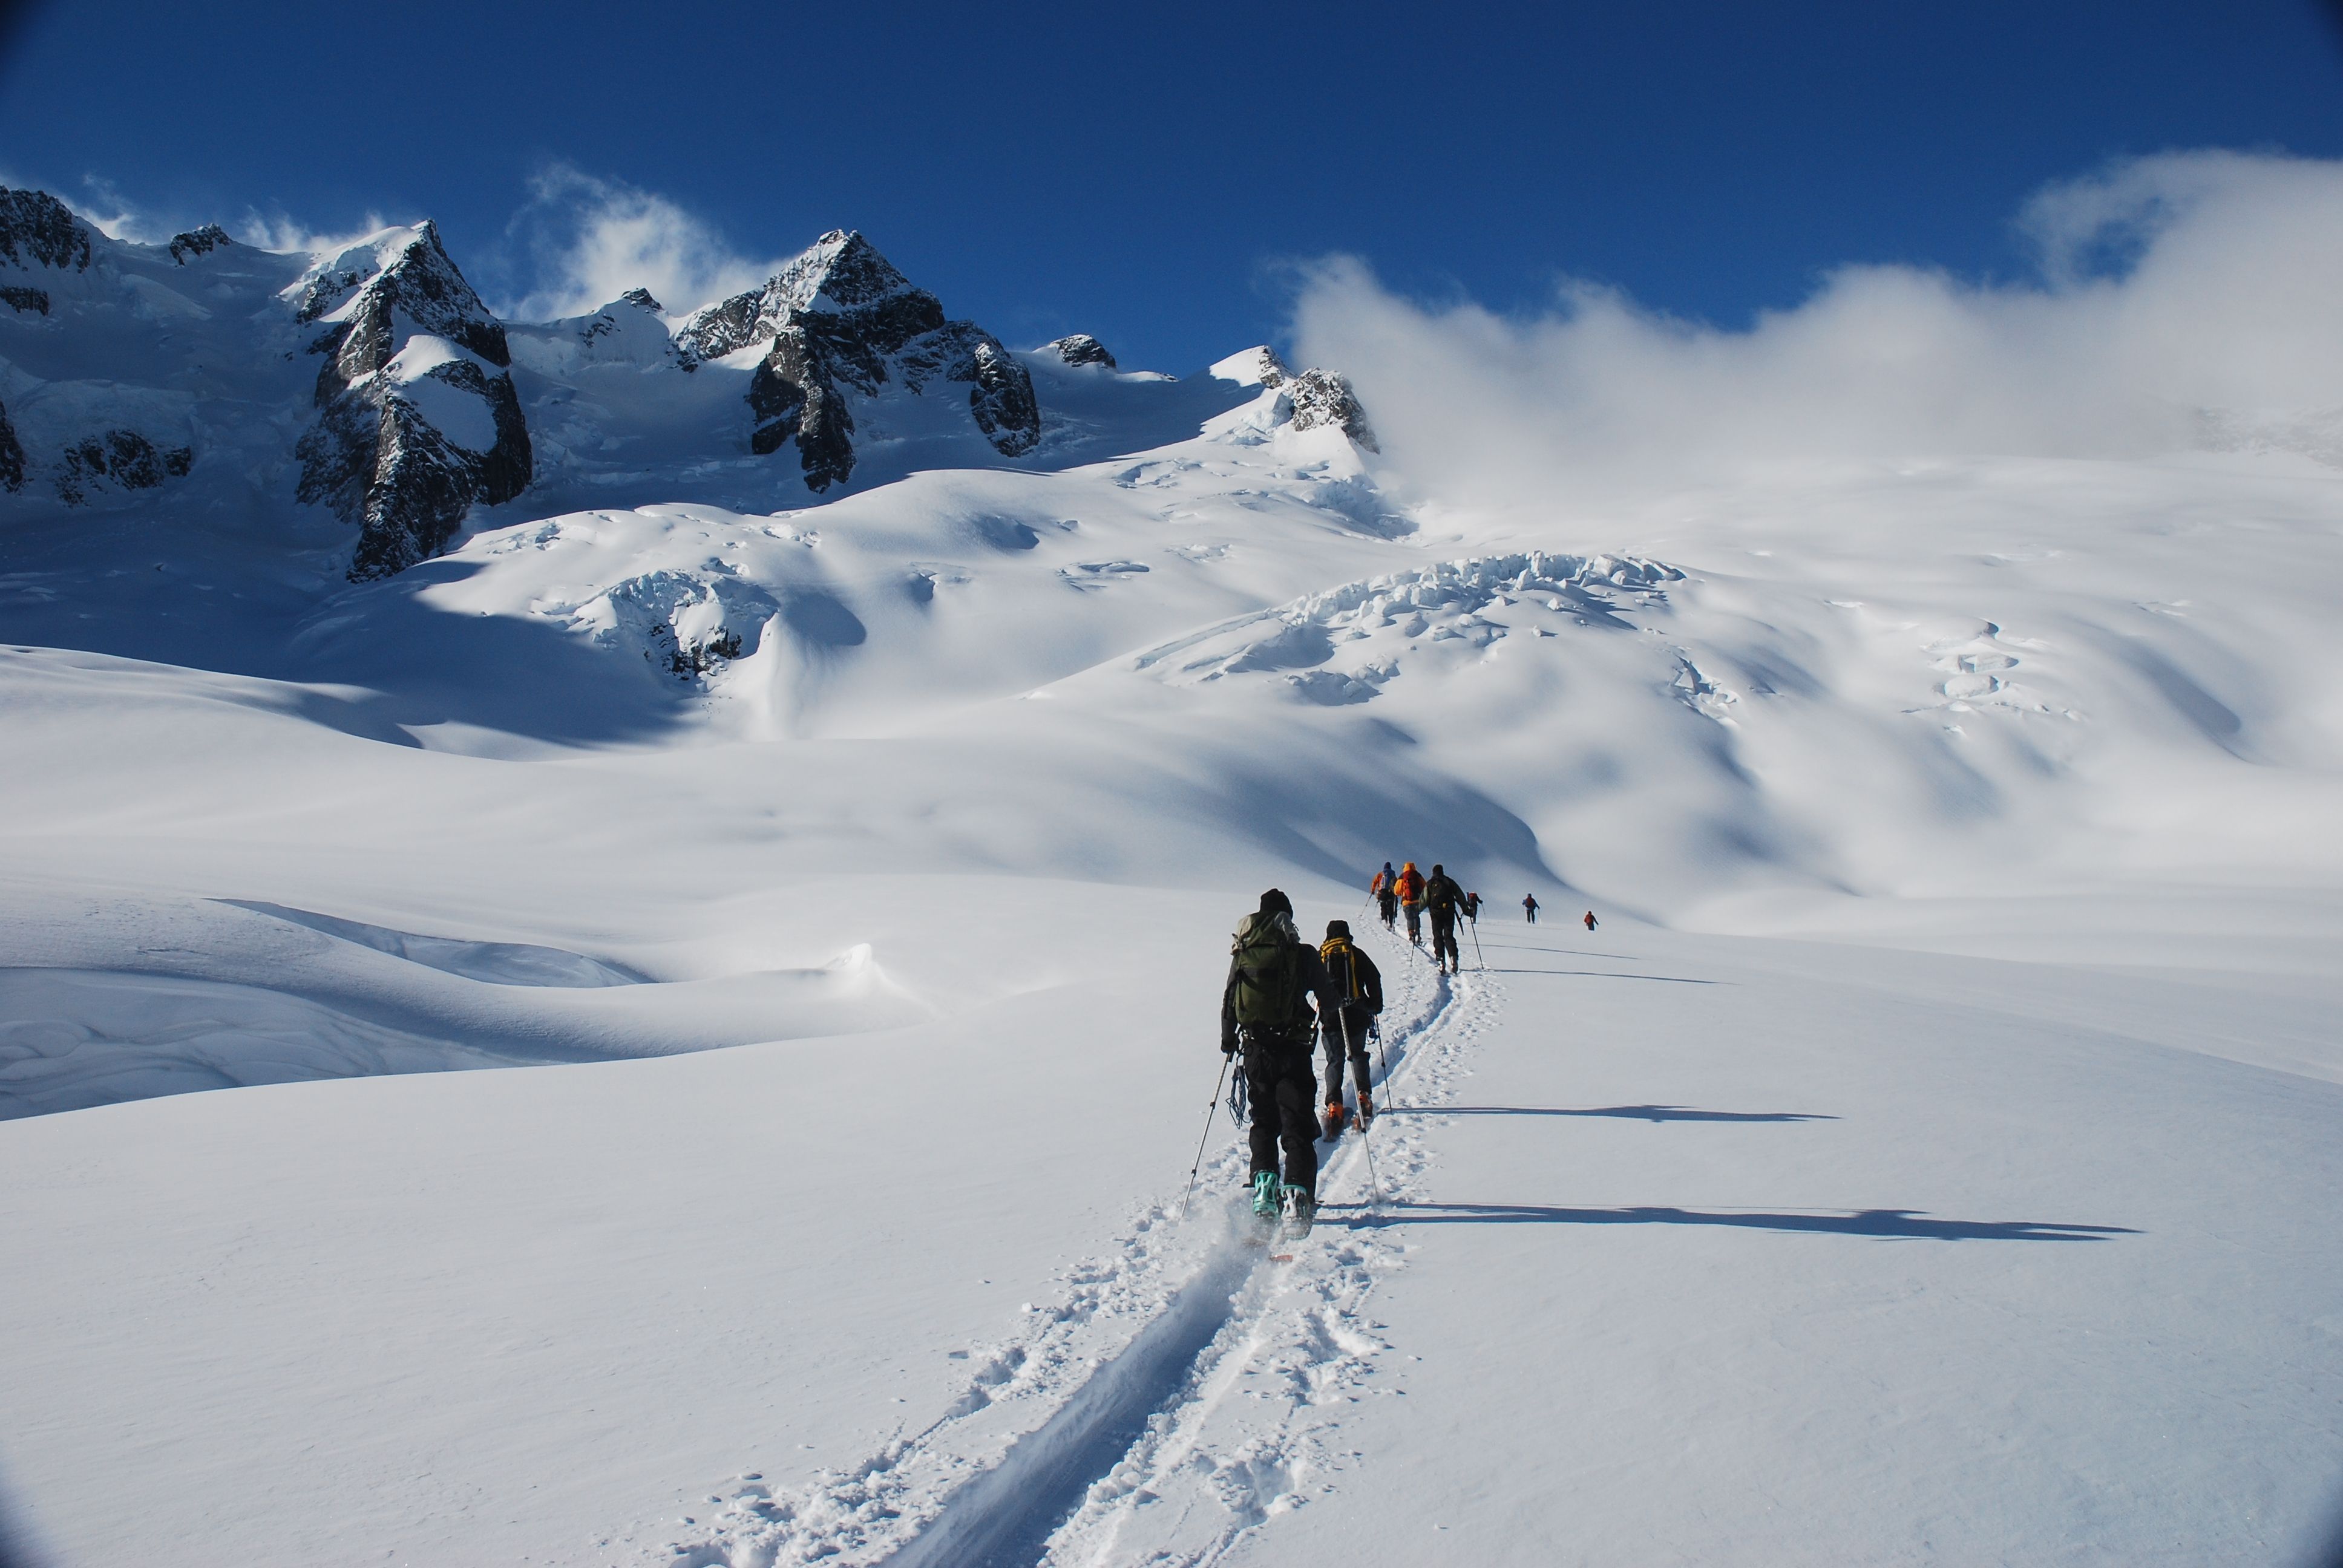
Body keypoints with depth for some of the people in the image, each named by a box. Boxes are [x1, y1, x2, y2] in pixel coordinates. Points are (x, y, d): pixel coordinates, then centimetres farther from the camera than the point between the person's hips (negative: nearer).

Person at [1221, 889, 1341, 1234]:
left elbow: (1229, 1002, 9)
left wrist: (1228, 1041, 23)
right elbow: (1330, 1002, 2)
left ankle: (1264, 1189, 4)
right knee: (1298, 1127, 1)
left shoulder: (1243, 954, 3)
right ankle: (1296, 1196, -13)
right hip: (1293, 1051, -2)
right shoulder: (1304, 954, -4)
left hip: (1255, 1050, 3)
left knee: (1264, 1123, 18)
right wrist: (1323, 1015, 26)